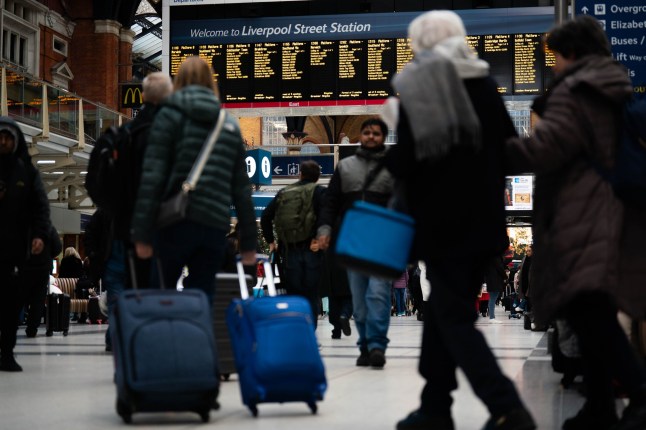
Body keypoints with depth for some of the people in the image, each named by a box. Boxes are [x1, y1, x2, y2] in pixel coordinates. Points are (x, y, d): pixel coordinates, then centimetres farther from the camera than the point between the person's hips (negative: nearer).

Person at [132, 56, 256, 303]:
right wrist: (248, 243, 18)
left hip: (177, 221, -4)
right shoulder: (230, 125, 18)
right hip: (216, 226, 4)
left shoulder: (170, 115, 4)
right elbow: (241, 188, 16)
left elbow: (152, 176, -6)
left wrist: (142, 234, -9)